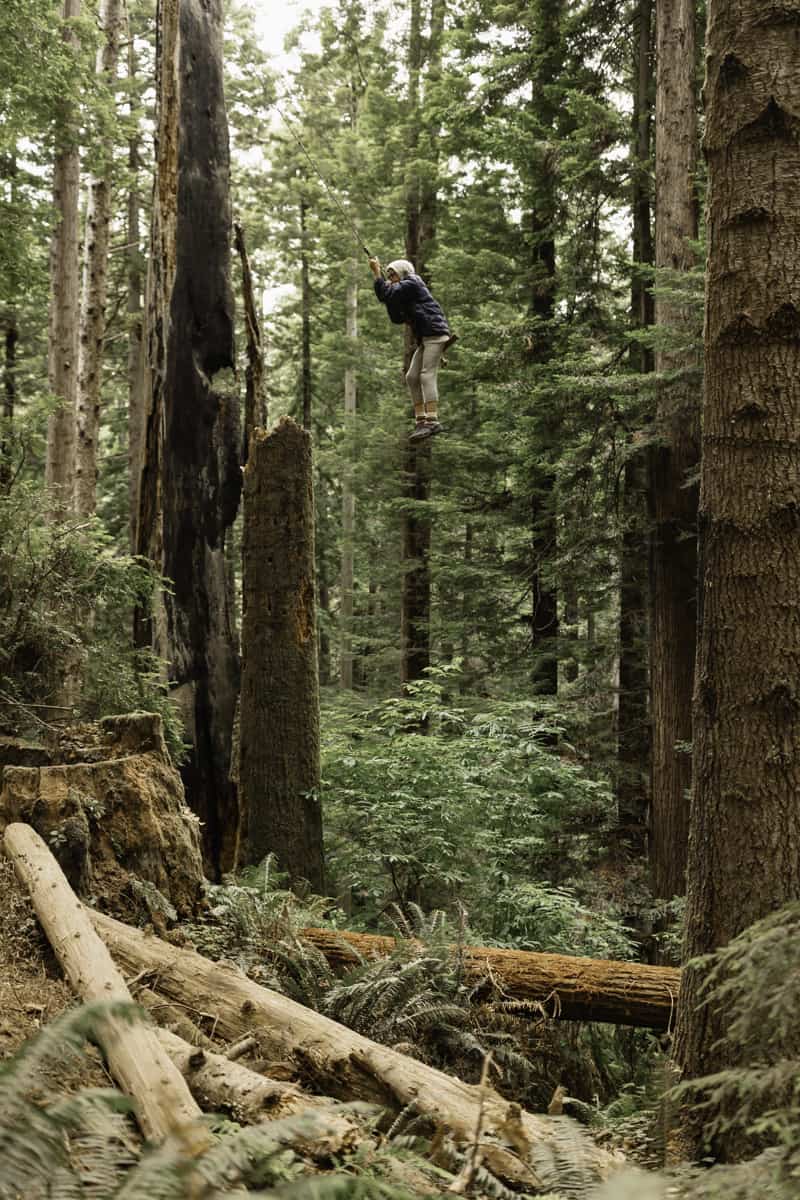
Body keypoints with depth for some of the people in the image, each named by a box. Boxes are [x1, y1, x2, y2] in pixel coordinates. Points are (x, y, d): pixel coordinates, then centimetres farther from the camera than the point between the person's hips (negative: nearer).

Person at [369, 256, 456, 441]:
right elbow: (397, 319, 19)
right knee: (411, 377, 5)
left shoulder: (411, 282, -2)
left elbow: (386, 294, -13)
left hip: (435, 333, -10)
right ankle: (420, 421, 4)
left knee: (427, 375, -20)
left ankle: (432, 421, -29)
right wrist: (389, 296, 10)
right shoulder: (405, 297, 25)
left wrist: (376, 272, -3)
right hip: (425, 339, 10)